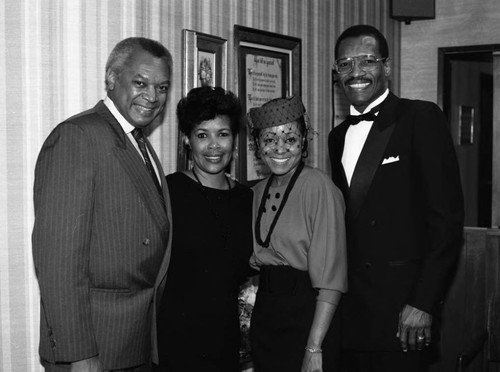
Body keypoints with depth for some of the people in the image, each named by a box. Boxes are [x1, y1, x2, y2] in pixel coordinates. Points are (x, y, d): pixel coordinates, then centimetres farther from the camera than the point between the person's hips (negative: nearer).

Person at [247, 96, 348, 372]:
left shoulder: (319, 187, -15)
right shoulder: (258, 192, 6)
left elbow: (331, 277, -18)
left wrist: (314, 348, -22)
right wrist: (254, 259, 0)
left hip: (304, 316, -6)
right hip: (263, 315, 6)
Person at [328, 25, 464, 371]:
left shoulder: (421, 118, -7)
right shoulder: (339, 136, 13)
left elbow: (447, 215, -11)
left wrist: (424, 302, -15)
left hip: (404, 302, -5)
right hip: (352, 304, 6)